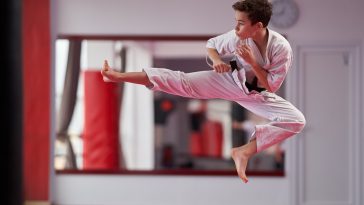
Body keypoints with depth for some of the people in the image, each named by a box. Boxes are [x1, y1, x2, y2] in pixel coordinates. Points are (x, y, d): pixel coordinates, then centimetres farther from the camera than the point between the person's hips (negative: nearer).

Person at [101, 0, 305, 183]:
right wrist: (216, 60, -21)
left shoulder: (281, 48, -27)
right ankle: (118, 76, -18)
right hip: (233, 81, 1)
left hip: (259, 95, -1)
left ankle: (245, 151, -23)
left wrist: (252, 62, -31)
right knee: (183, 82, -15)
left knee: (297, 121, -22)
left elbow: (271, 86, -19)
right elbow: (211, 44, 1)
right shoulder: (237, 37, -19)